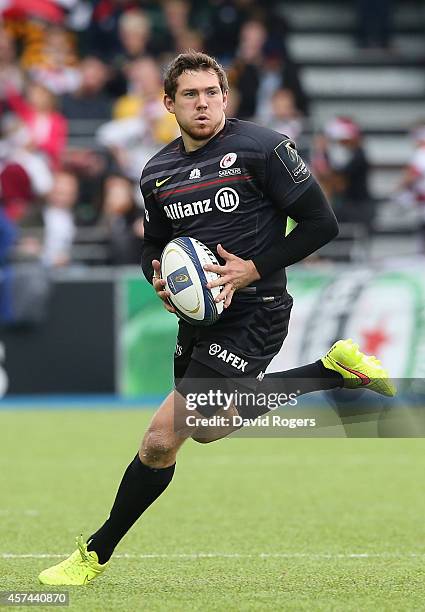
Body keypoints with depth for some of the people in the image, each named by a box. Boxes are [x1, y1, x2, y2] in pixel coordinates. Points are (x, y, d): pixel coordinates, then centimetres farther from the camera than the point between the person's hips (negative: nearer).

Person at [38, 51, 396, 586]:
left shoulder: (262, 148, -12)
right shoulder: (157, 171, 7)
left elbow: (320, 223, -11)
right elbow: (154, 245, 21)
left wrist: (253, 270, -19)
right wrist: (158, 277, -4)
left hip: (251, 315, -9)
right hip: (196, 319, 9)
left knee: (160, 440, -15)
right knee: (208, 428, 23)